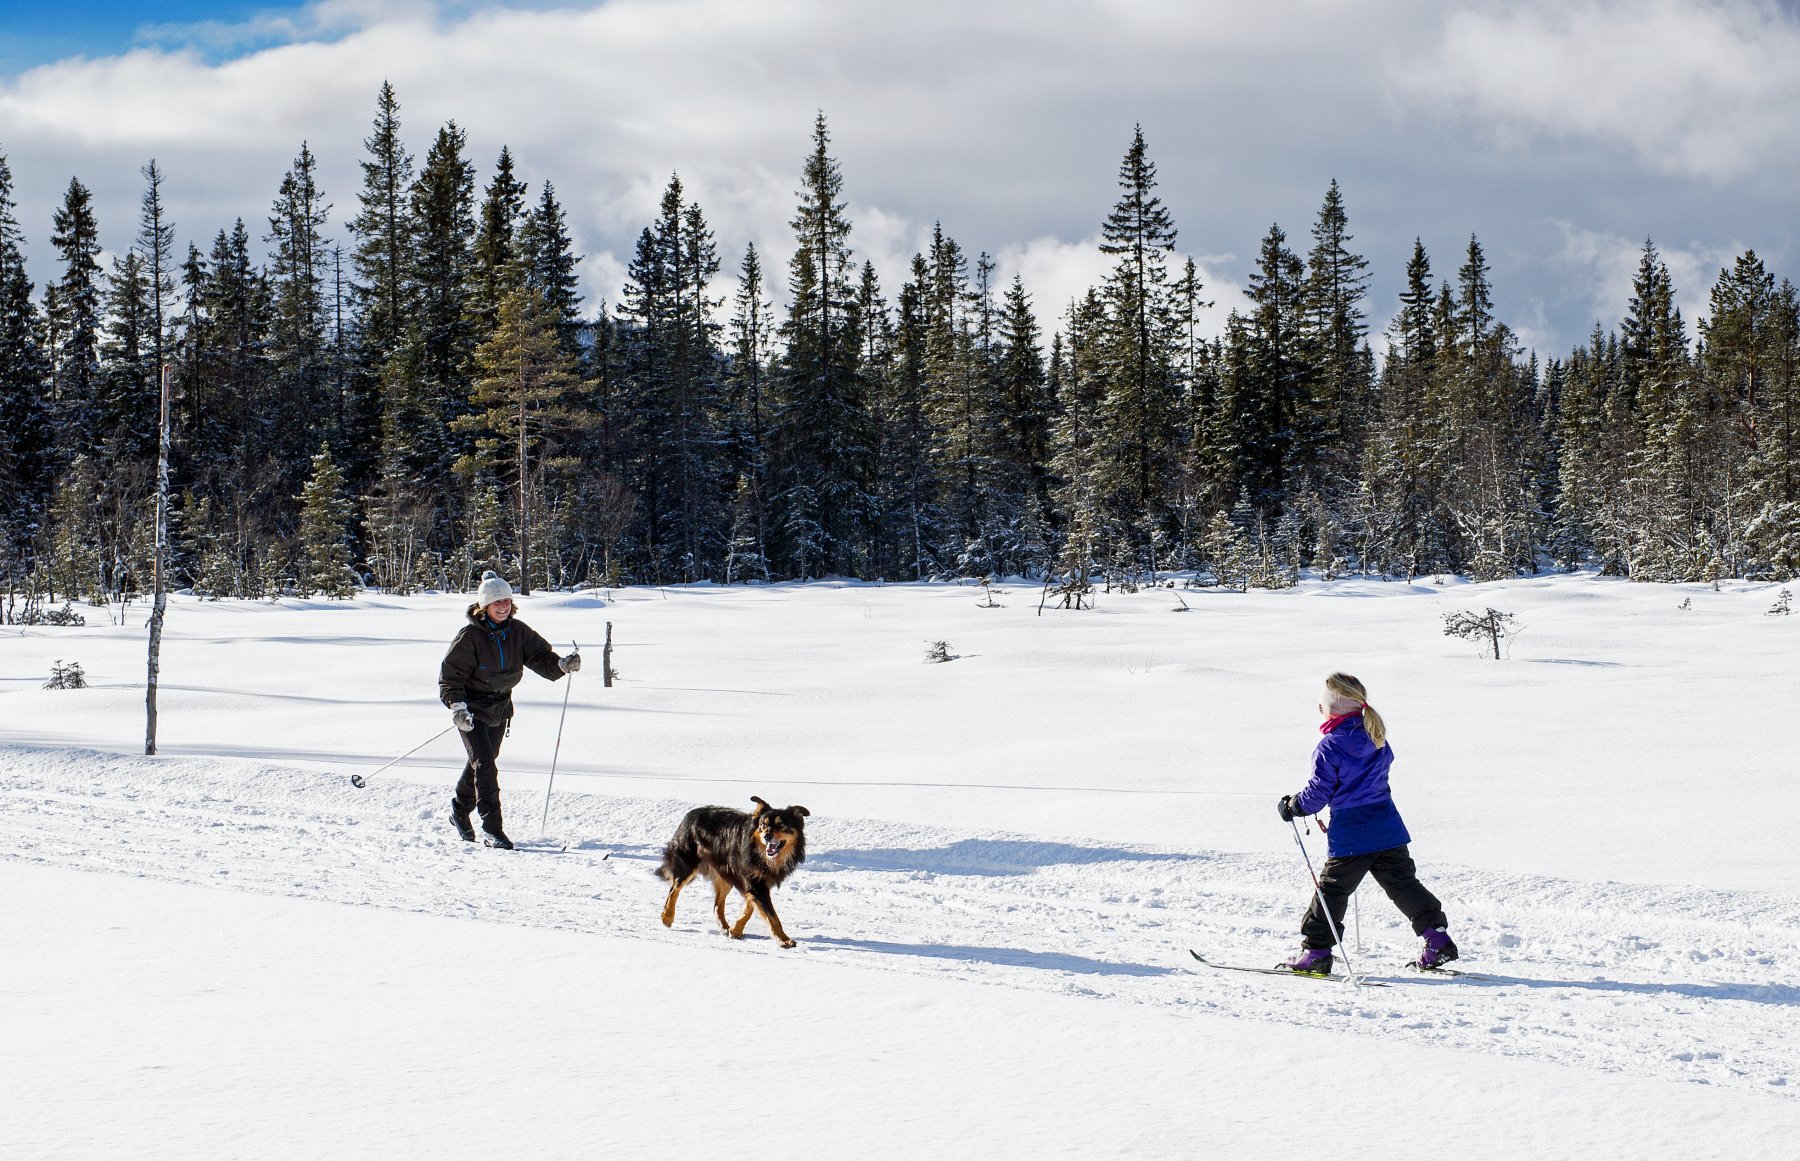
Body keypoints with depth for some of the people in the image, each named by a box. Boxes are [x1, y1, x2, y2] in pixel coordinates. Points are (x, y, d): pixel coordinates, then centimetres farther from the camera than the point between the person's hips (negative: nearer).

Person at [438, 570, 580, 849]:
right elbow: (450, 674, -16)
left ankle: (460, 812, 41)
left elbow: (539, 657, -7)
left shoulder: (518, 631, -4)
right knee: (484, 764, -15)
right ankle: (492, 829, -16)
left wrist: (562, 665, -28)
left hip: (500, 708, 6)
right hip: (472, 709, -6)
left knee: (483, 762, 19)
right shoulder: (470, 637, -18)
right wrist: (457, 707, -29)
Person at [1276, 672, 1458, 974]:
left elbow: (1318, 792, -13)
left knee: (1332, 890, 5)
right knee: (1403, 883, 12)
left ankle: (1316, 951, 10)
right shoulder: (1376, 740, 6)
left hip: (1349, 836, -6)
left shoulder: (1330, 747, -15)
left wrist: (1292, 807, 4)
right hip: (1388, 830, 6)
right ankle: (1438, 940, 6)